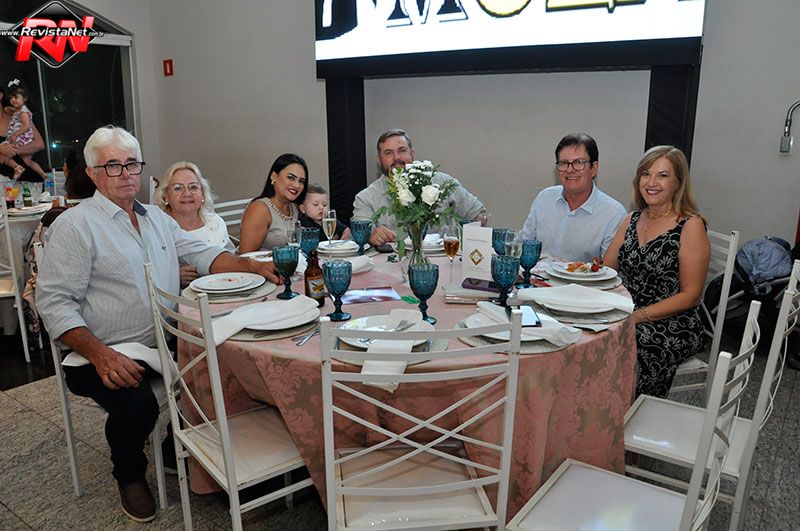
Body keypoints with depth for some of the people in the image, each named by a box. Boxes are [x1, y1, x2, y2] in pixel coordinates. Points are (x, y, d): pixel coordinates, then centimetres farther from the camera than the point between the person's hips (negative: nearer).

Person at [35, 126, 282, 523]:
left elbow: (202, 254, 12)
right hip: (108, 355, -6)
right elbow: (54, 301, -11)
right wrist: (100, 355, -24)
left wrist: (254, 267, -6)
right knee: (137, 406, -30)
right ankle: (130, 476, 6)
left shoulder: (157, 218, 15)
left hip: (166, 343, 6)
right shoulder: (75, 225, -7)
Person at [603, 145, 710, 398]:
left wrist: (639, 316, -17)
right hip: (629, 318, 5)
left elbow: (690, 295, -9)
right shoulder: (632, 220, 13)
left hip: (674, 326, -5)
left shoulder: (691, 226, -6)